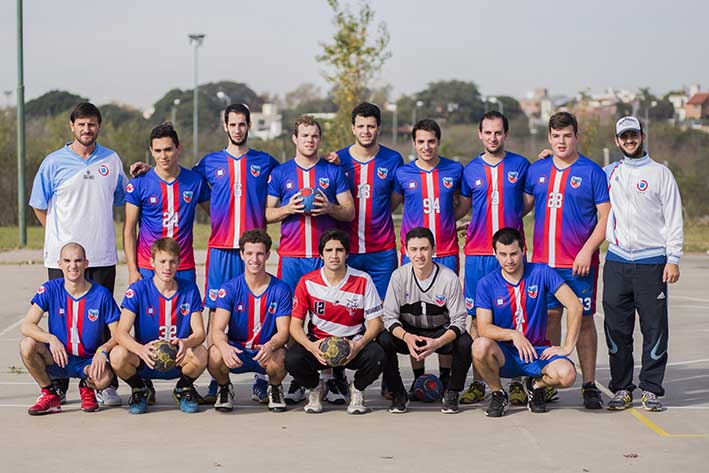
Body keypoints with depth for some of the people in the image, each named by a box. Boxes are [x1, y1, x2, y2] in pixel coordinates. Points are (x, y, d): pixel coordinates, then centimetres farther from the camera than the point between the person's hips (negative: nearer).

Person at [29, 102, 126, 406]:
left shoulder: (111, 160, 8)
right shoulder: (54, 163, 1)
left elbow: (120, 199, 23)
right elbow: (39, 206, 7)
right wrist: (60, 236, 5)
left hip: (102, 256, 2)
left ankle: (105, 384, 8)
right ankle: (57, 386, 8)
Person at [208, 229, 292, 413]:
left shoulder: (281, 289, -4)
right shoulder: (229, 288, -6)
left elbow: (283, 331, -8)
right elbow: (217, 330, -14)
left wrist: (270, 346, -33)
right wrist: (224, 347, -39)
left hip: (266, 351, 0)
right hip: (236, 351, 0)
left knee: (279, 358, -35)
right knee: (215, 355, -33)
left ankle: (275, 389, 3)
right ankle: (225, 388, 3)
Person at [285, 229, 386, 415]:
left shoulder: (363, 280, -7)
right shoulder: (307, 282, -6)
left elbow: (375, 322, -5)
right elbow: (295, 324, -4)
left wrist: (358, 346, -25)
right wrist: (311, 346, -25)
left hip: (353, 345, 0)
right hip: (318, 342, 0)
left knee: (376, 356, -32)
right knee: (292, 358, -30)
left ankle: (357, 389, 4)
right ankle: (315, 388, 7)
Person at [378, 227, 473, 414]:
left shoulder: (449, 278, -17)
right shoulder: (399, 276, -13)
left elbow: (459, 320, -17)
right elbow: (390, 317, -12)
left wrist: (438, 343, -35)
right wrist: (407, 337, -33)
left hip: (442, 333, -1)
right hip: (408, 332, 1)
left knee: (465, 344, -31)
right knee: (383, 340, -29)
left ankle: (451, 393, -5)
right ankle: (398, 393, -7)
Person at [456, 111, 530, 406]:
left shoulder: (521, 165, 5)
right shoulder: (471, 170, 9)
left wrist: (509, 218, 3)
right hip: (477, 252, 1)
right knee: (477, 317, 2)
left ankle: (517, 382, 5)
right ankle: (478, 384, 8)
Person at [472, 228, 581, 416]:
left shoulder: (541, 273, -5)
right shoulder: (487, 284, -4)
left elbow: (574, 305, -8)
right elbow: (484, 328, -11)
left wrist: (567, 347, -12)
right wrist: (512, 334, -29)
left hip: (537, 351, 0)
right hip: (504, 354, 0)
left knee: (567, 374, -30)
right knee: (480, 346, -34)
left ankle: (536, 385, 8)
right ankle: (498, 394, -4)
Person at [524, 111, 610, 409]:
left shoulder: (592, 172, -2)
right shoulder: (537, 170, 10)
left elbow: (606, 217, -4)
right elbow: (524, 204, 21)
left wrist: (587, 251, -13)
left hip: (579, 262, -3)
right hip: (543, 260, 3)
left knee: (583, 319, 2)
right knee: (549, 316, 6)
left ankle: (589, 385, 8)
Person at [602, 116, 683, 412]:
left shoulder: (660, 173, 4)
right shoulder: (608, 173, 12)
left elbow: (673, 219, 1)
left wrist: (673, 259, -7)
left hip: (652, 263, -2)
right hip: (616, 262, 3)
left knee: (655, 329, -1)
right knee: (616, 329, 3)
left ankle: (652, 390, 7)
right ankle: (621, 389, 12)